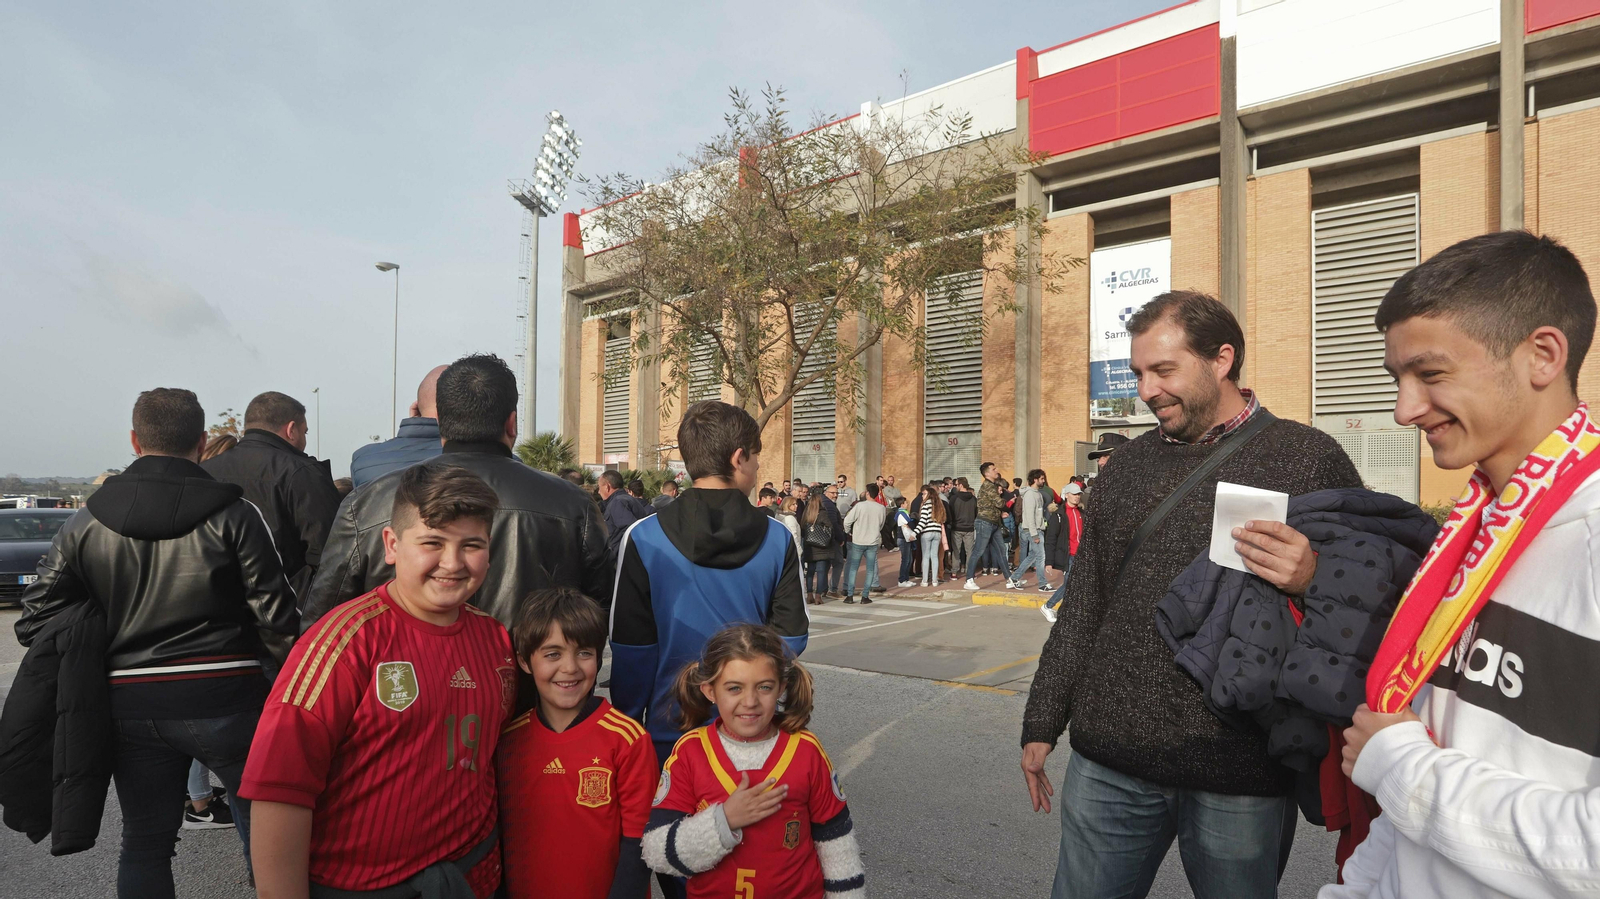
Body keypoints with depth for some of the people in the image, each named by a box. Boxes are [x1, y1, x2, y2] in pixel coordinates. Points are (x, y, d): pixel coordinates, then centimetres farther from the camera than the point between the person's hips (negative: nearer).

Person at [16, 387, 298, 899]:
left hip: (130, 705, 4)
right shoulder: (232, 514, -8)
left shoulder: (85, 523, 3)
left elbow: (38, 621, 3)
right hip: (222, 697, -3)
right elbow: (274, 615, -10)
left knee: (144, 839, 18)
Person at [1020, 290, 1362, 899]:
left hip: (1240, 777, -3)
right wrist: (1043, 722, 13)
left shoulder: (1308, 457, -3)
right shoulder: (1128, 465, 9)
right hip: (1108, 761, 4)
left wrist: (1317, 580, -23)